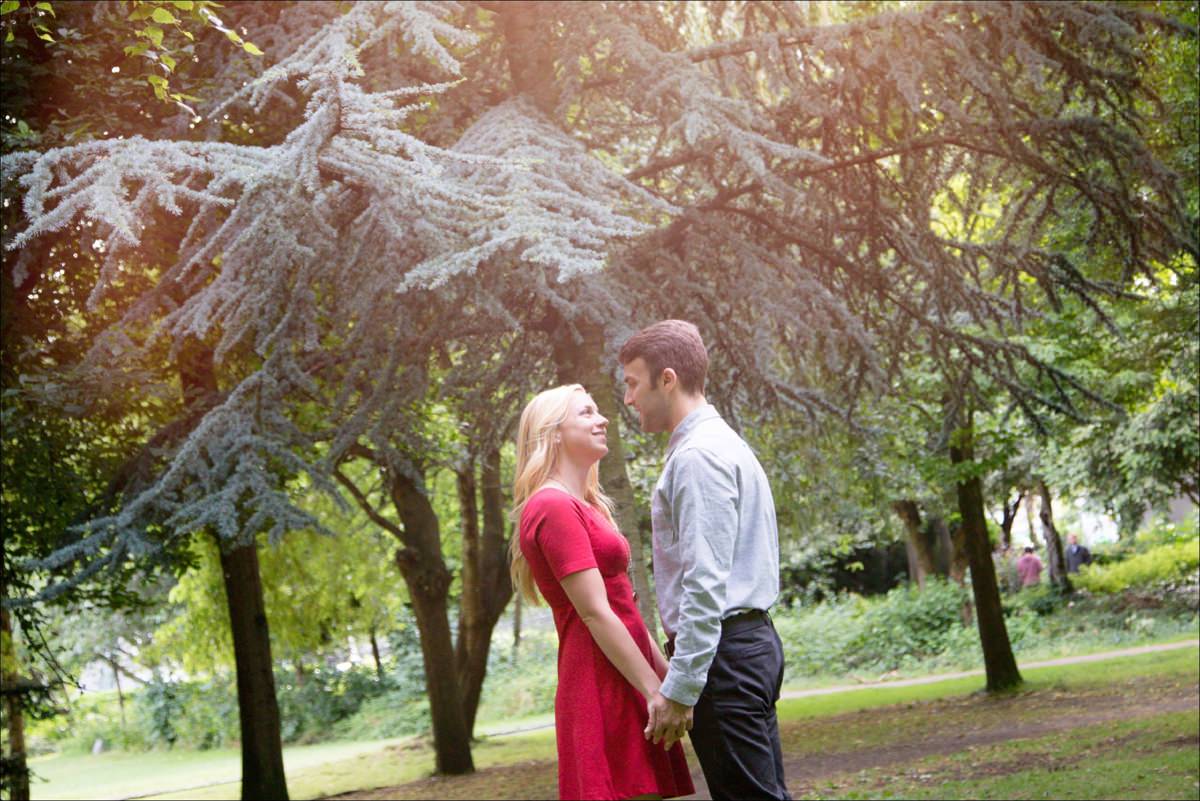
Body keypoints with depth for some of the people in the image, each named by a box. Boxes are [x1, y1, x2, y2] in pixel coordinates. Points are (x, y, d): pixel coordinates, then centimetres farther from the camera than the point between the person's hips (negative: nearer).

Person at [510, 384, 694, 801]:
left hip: (619, 683, 9)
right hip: (604, 687, -9)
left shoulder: (583, 508, 19)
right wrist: (656, 690, -17)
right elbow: (595, 614, -17)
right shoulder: (554, 507, -11)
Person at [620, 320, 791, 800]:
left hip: (721, 652, -10)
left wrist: (680, 688, -20)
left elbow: (706, 583, -21)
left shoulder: (697, 457, -13)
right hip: (752, 639, 10)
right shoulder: (724, 444, 19)